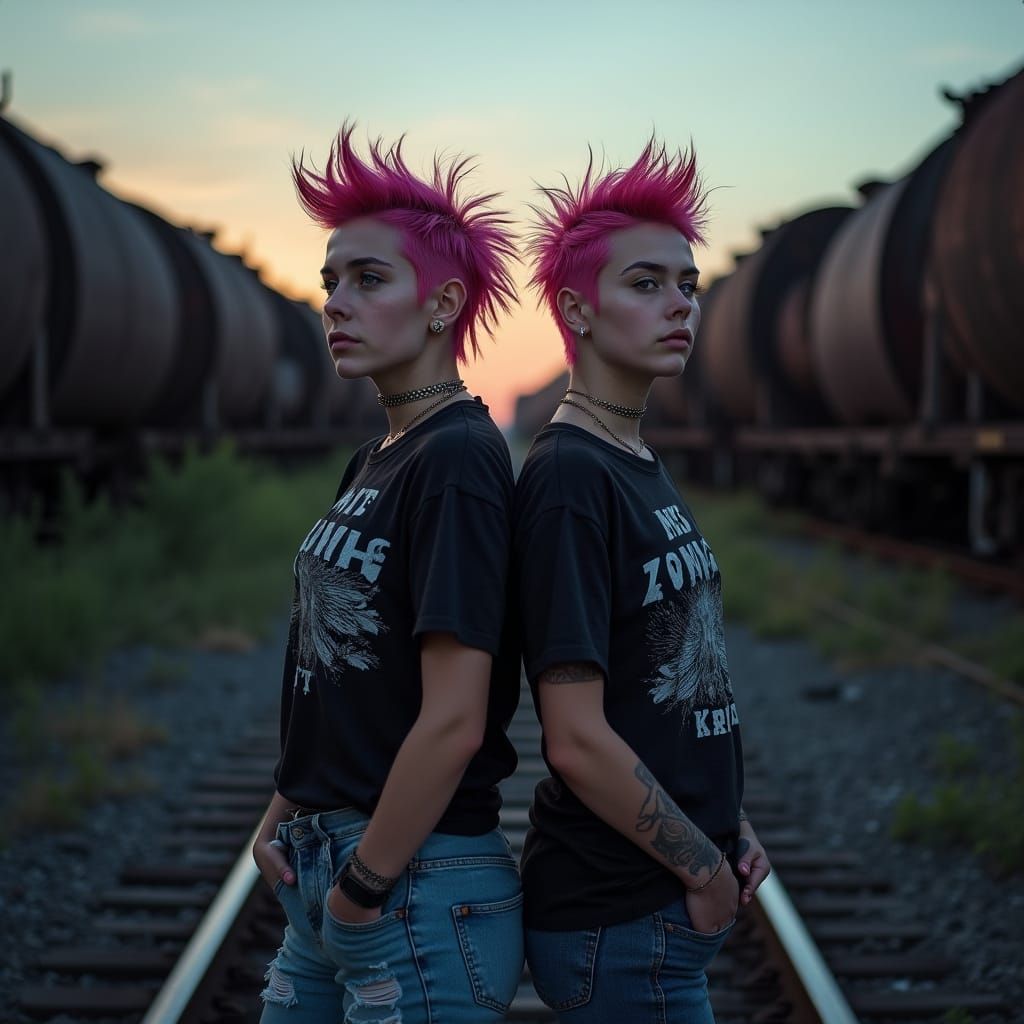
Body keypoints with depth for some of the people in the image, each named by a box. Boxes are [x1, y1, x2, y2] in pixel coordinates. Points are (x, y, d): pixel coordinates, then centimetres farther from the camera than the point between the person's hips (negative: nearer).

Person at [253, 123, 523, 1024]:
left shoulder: (458, 462, -17)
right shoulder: (372, 464, 11)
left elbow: (452, 721, -22)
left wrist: (364, 885, -14)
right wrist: (285, 821, 7)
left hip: (424, 888, -8)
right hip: (327, 881, 8)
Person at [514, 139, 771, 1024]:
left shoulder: (646, 470, 10)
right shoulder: (568, 477, -18)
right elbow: (578, 739, -22)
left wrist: (731, 824, 8)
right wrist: (706, 868, -12)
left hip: (674, 904, 9)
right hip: (618, 923, -9)